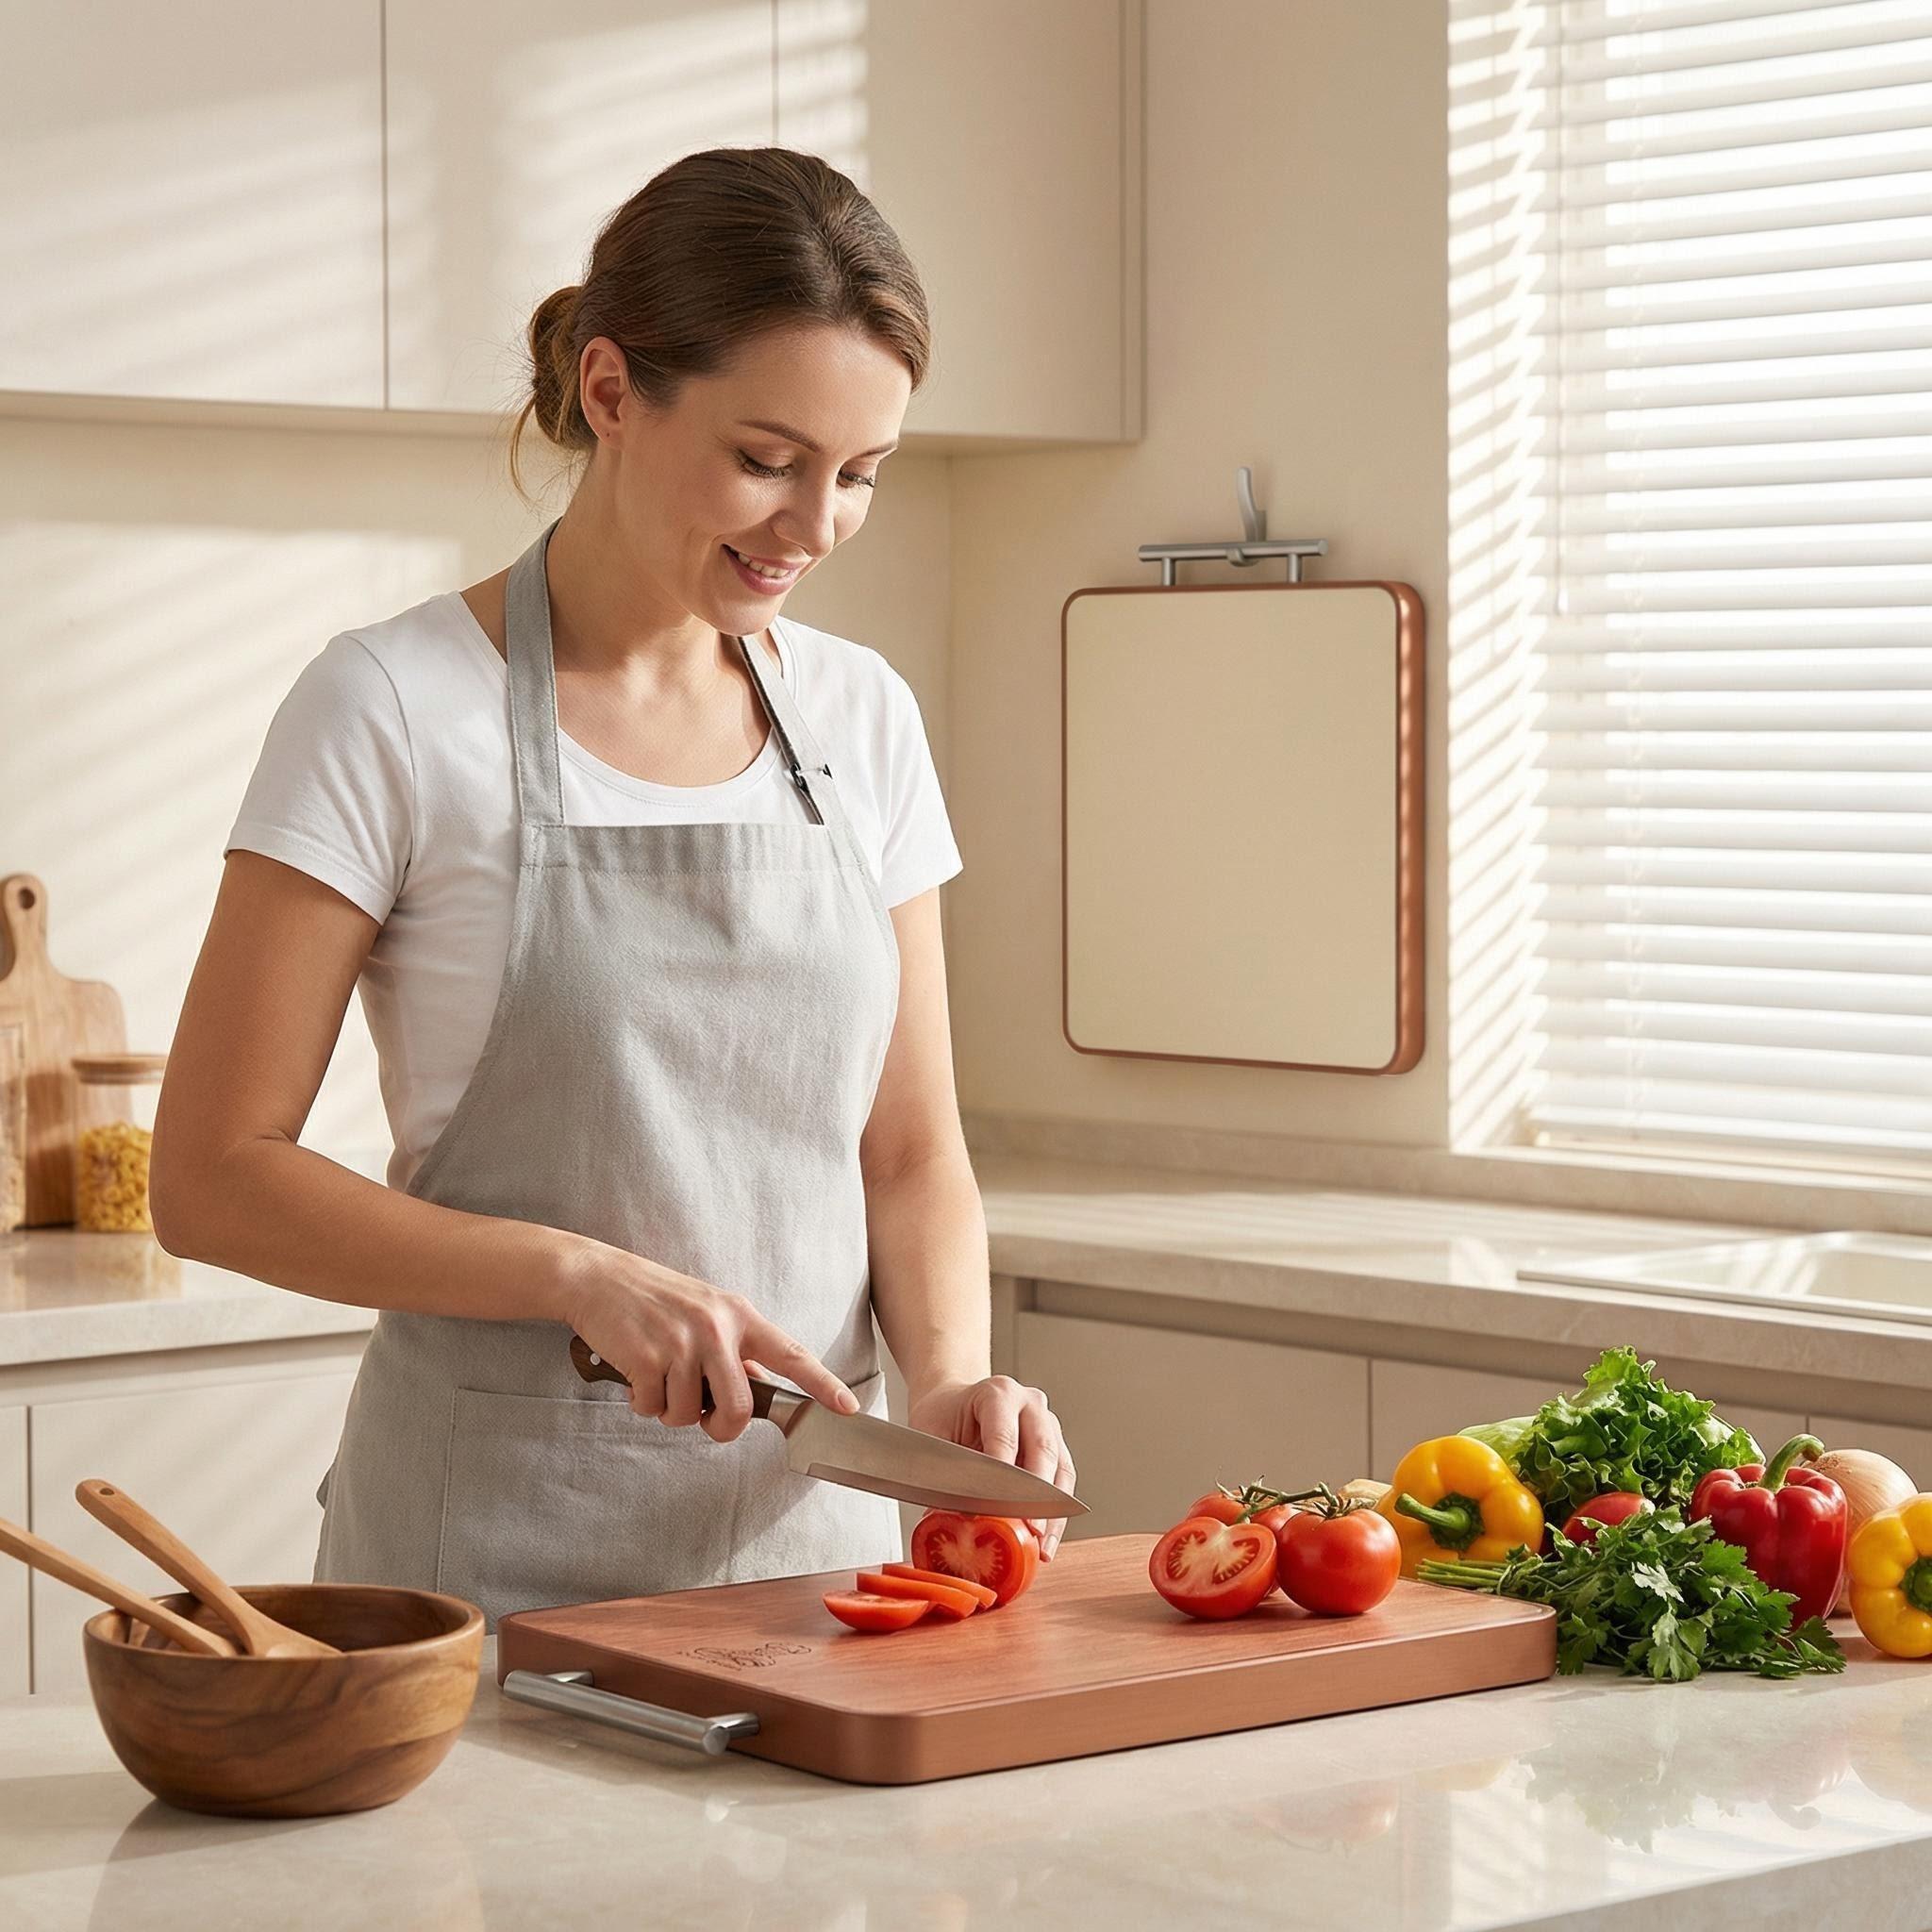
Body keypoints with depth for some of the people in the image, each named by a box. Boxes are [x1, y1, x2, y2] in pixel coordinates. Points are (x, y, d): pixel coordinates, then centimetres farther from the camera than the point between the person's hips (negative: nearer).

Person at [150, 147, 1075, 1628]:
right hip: (498, 1551, -4)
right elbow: (213, 1176, -10)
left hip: (815, 1523, 4)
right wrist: (581, 1276, -19)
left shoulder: (861, 719, 6)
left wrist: (949, 1376, -10)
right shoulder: (395, 711, -9)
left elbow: (913, 1153, 9)